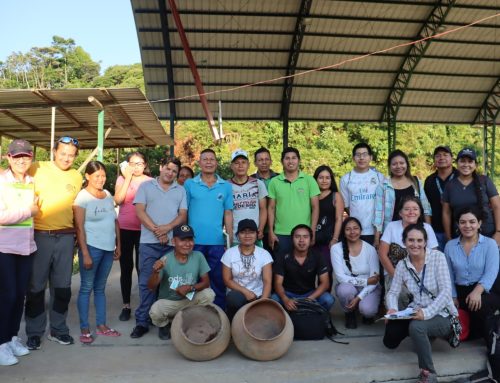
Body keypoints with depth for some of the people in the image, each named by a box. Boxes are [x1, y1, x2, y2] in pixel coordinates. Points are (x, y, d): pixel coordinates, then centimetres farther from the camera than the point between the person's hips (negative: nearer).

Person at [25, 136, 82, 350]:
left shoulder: (77, 177, 9)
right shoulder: (37, 169, -2)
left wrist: (78, 236, 12)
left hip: (65, 237, 3)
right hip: (40, 235, -3)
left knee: (62, 286, 11)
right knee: (36, 286, 5)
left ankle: (58, 329, 26)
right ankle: (34, 332, 20)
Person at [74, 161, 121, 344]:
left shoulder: (108, 195, 11)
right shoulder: (82, 196, -6)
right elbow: (79, 227, -11)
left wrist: (118, 245, 11)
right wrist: (85, 253, -15)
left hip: (108, 248, 6)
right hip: (92, 247, -5)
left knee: (100, 288, 13)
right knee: (86, 288, 2)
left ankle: (101, 325, 19)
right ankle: (84, 329, 10)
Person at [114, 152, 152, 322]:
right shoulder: (122, 179, 4)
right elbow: (118, 200, -13)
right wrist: (128, 178, -12)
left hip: (144, 230, -1)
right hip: (124, 229, 1)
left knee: (142, 268, 1)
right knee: (126, 268, 7)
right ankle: (126, 306, 18)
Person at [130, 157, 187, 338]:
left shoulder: (181, 190, 13)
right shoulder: (146, 186, 8)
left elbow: (183, 215, 4)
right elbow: (140, 211, -1)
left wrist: (167, 228, -13)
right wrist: (156, 230, -10)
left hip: (173, 243, 2)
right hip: (149, 242, -1)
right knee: (146, 282, 0)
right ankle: (142, 321, 7)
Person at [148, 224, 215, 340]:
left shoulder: (198, 256, -12)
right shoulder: (165, 260, -18)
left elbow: (206, 282, -8)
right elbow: (151, 288, -18)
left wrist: (190, 288, -27)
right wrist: (156, 271, -39)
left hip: (190, 300, 2)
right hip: (168, 302, -2)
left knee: (209, 294, -24)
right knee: (155, 312, -31)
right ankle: (165, 325, 8)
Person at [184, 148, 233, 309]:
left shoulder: (226, 186, 7)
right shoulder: (189, 184, 4)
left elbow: (228, 214, 7)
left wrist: (230, 240, 2)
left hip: (217, 242, 1)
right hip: (194, 241, -1)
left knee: (218, 280, 7)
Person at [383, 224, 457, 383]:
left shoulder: (437, 257, -14)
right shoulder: (402, 265, -1)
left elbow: (446, 292, -21)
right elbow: (393, 292, 2)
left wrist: (427, 313, -32)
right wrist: (392, 309, -21)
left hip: (441, 315, -5)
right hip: (417, 313, 6)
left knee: (416, 326, -34)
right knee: (390, 341, -6)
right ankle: (421, 334, 24)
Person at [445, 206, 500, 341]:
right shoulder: (450, 246, 8)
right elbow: (449, 275, 7)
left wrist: (477, 291, -30)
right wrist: (453, 297, -4)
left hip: (486, 291, -3)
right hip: (461, 291, 3)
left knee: (478, 307, -35)